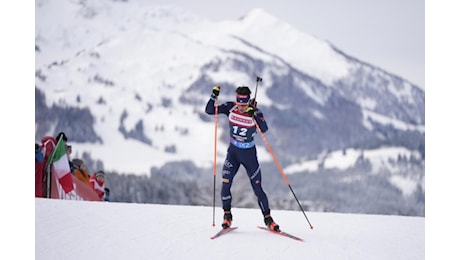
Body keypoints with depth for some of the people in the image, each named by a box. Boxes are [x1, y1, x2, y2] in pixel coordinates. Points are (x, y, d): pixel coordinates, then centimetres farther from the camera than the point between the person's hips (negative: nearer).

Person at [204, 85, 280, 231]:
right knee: (225, 185, -9)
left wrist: (253, 114, -42)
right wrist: (214, 96, -23)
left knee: (258, 189, -2)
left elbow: (264, 129, -31)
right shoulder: (230, 108, -9)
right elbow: (209, 110, -8)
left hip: (249, 154, -2)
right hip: (233, 153, 2)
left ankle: (267, 218, 14)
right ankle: (227, 215, 12)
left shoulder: (255, 112, -16)